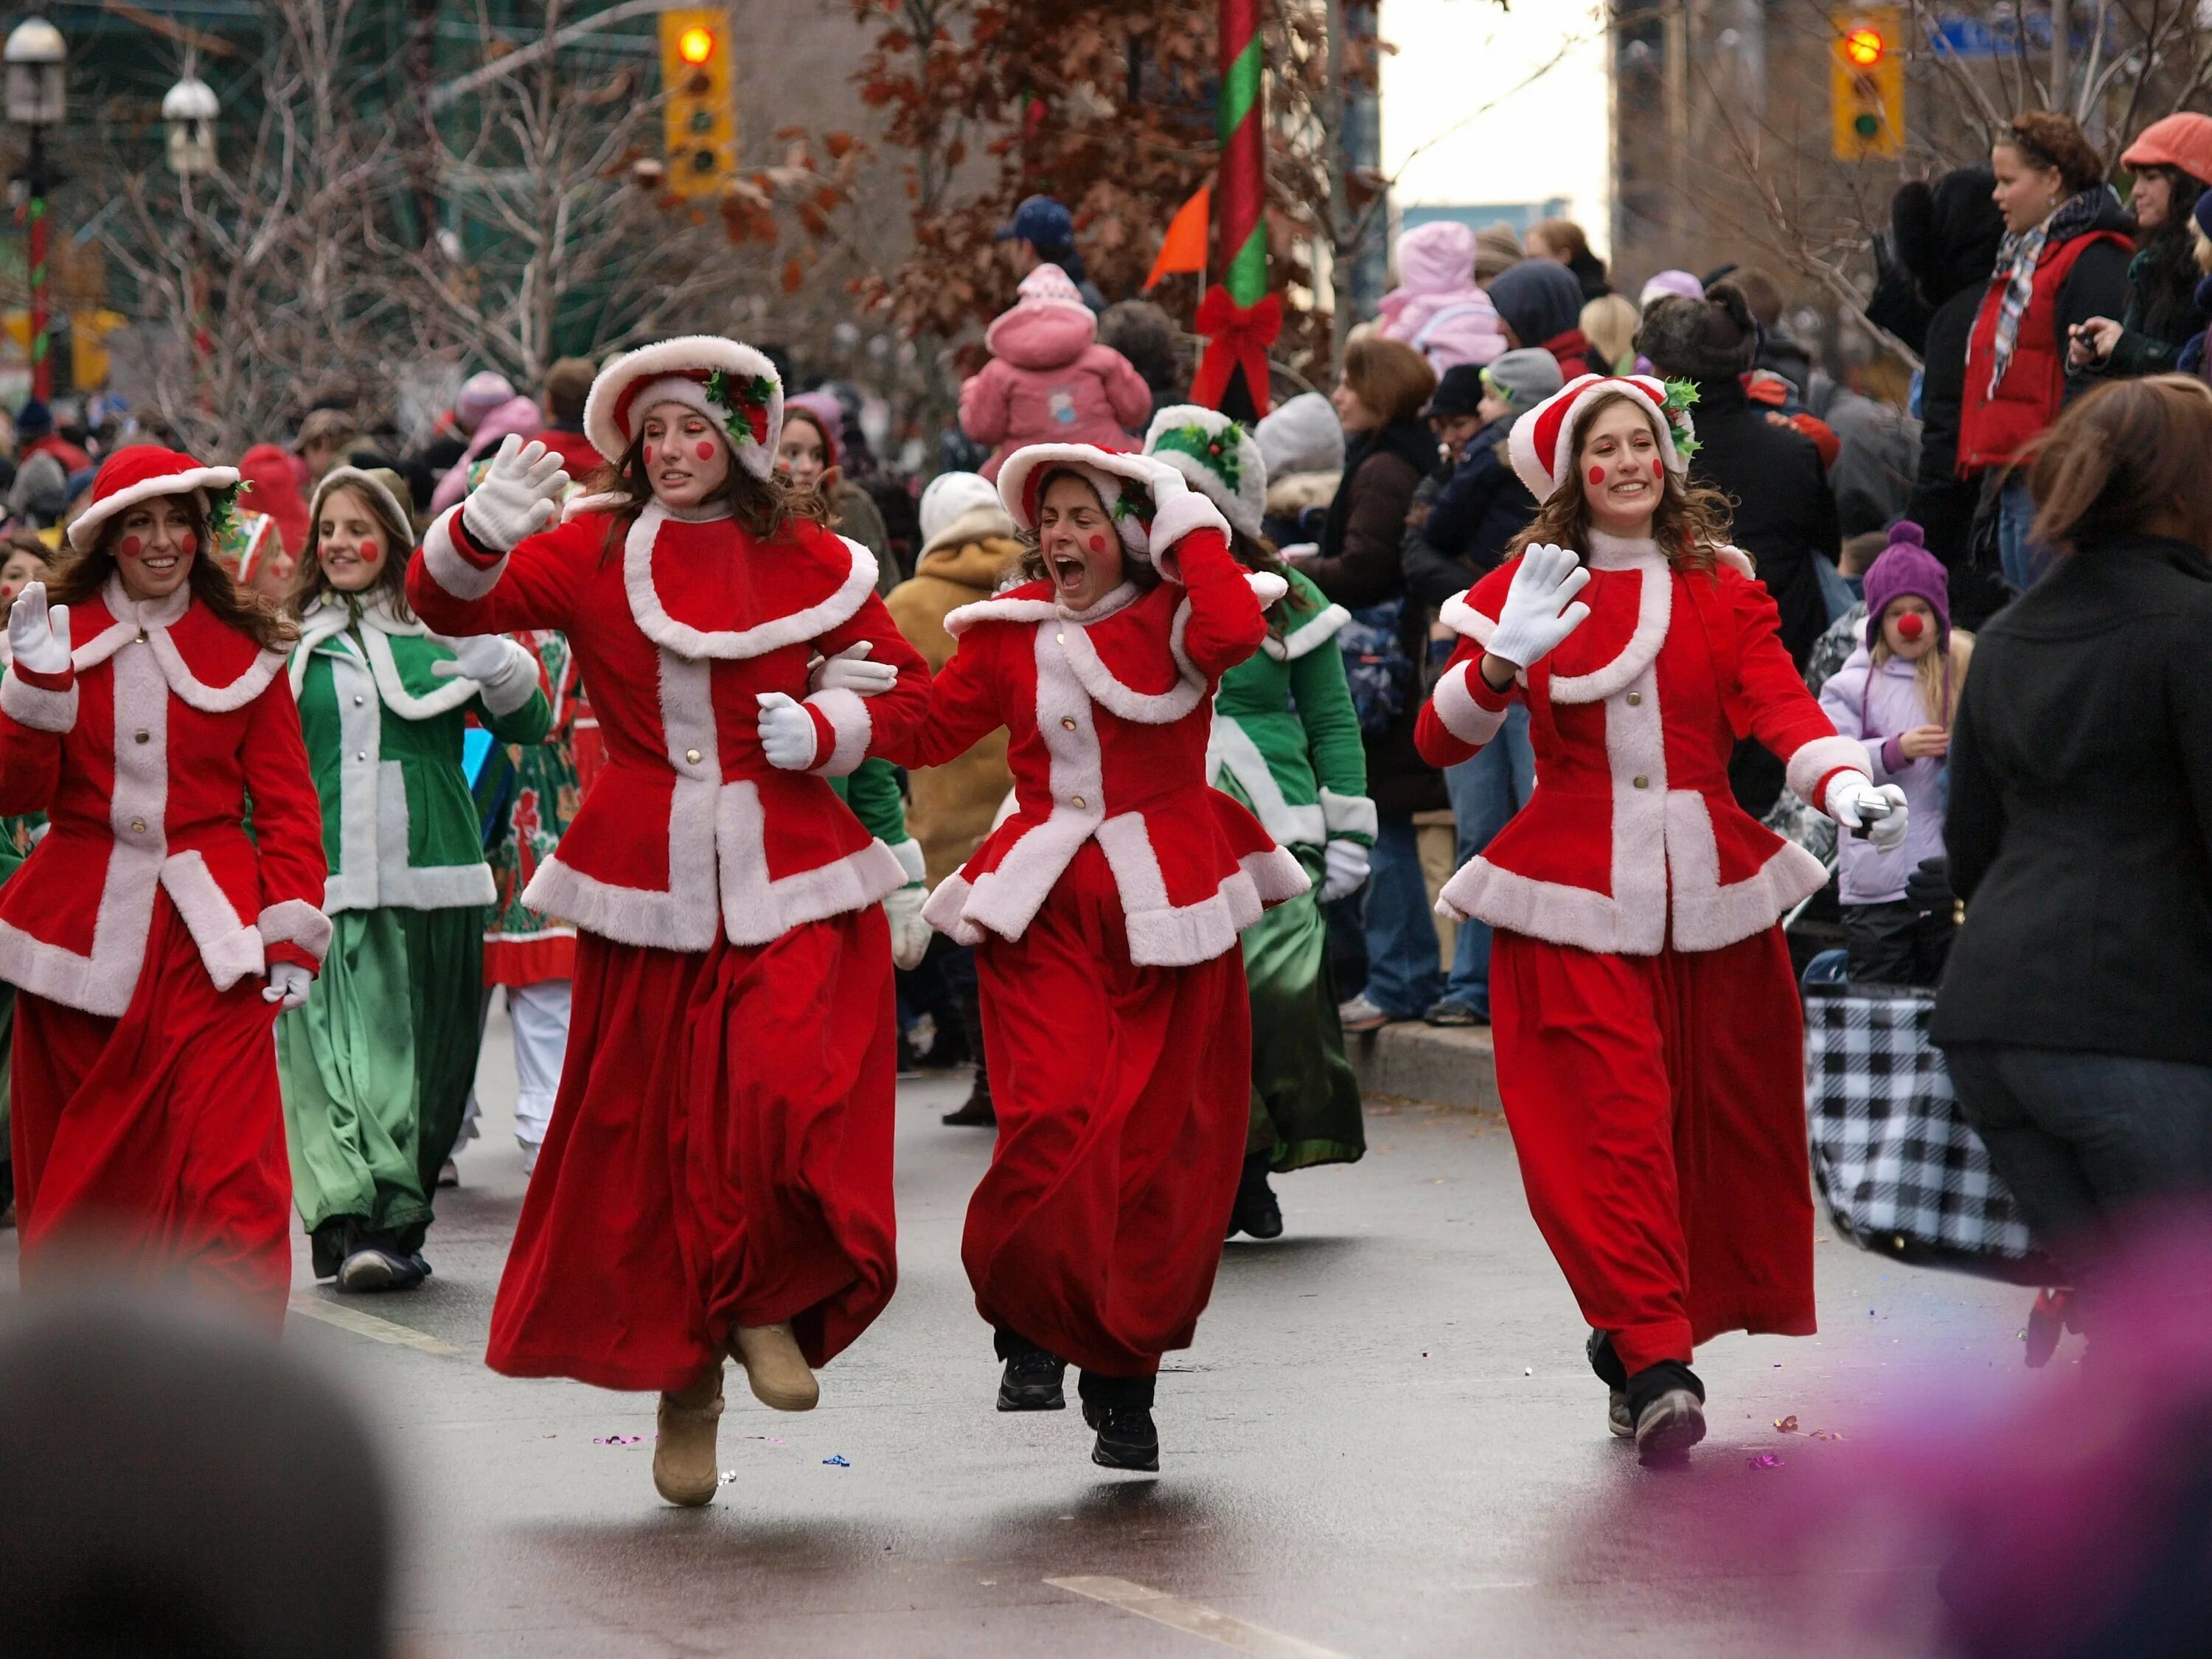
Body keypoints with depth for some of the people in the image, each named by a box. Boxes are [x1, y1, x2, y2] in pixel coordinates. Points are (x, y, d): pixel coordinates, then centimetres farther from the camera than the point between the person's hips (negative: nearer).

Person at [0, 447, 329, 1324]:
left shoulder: (243, 649, 5)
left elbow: (286, 800, 5)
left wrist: (294, 932, -3)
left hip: (208, 934, -1)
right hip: (80, 925, 1)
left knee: (232, 1170, -13)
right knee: (75, 1180, 8)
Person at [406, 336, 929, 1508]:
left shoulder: (806, 560, 5)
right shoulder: (592, 553, 2)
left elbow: (904, 686, 13)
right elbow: (452, 606, -10)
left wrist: (823, 729, -6)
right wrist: (483, 534, -31)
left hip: (790, 880, 0)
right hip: (650, 883, 1)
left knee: (787, 1093, -22)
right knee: (651, 1129, 5)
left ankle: (767, 1304, 2)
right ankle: (682, 1377, 21)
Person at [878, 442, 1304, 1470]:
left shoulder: (1170, 620, 0)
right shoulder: (1011, 632, 10)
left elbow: (1236, 630, -23)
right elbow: (922, 733, 11)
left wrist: (1190, 526, -12)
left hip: (1164, 914, -1)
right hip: (1046, 910, 1)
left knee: (1153, 1150, 1)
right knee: (1052, 1123, -17)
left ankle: (1123, 1380, 16)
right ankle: (1029, 1326, 7)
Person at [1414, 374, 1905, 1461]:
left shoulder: (1722, 588, 10)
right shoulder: (1530, 587, 6)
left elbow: (1779, 704, -5)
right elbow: (1440, 742, -1)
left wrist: (1844, 783, -25)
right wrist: (1504, 661, -20)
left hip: (1708, 890, 3)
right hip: (1575, 897, -3)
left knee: (1722, 1123, 4)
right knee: (1609, 1124, -14)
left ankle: (1637, 1337, 21)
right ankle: (1654, 1359, -17)